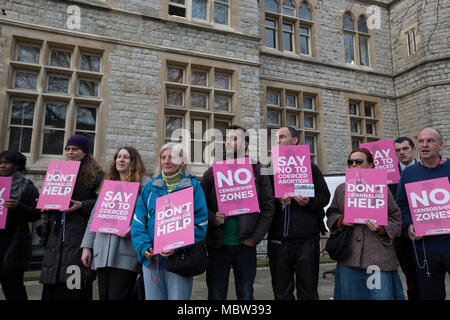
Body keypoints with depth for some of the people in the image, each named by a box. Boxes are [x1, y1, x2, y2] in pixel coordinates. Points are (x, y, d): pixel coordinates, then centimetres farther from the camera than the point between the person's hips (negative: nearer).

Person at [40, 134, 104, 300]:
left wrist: (82, 205, -17)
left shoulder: (96, 175, 1)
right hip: (57, 232, 6)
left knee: (75, 284, -7)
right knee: (53, 281, 6)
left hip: (80, 231, -6)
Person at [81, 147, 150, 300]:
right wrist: (87, 246, 12)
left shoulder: (144, 183, 1)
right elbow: (94, 216, 18)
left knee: (117, 296, -5)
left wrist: (134, 228, -21)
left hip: (126, 254, -6)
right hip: (102, 253, 6)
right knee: (104, 296, 11)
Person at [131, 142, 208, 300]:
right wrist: (143, 246, -8)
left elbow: (200, 223, -7)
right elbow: (138, 221, 7)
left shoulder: (192, 186, -2)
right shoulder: (151, 187, 9)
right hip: (151, 258, 4)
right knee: (153, 297, 14)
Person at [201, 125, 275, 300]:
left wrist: (255, 238, -6)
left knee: (245, 294, 13)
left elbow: (268, 208, 0)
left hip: (245, 246, 0)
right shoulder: (213, 172, 4)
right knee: (216, 295, 10)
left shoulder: (257, 171, 2)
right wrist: (212, 219, -14)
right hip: (217, 245, 1)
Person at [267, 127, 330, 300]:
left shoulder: (309, 167, 9)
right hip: (278, 239, 2)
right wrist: (278, 201, -11)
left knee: (308, 292, 7)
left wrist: (309, 202, -14)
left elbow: (324, 196, 6)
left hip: (307, 239, -1)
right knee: (281, 293, 11)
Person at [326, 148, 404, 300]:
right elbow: (331, 215, 16)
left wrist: (381, 229, -14)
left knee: (381, 295, -1)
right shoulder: (341, 189, 12)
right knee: (349, 294, 11)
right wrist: (341, 220, -4)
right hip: (348, 258, 3)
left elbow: (396, 220, 5)